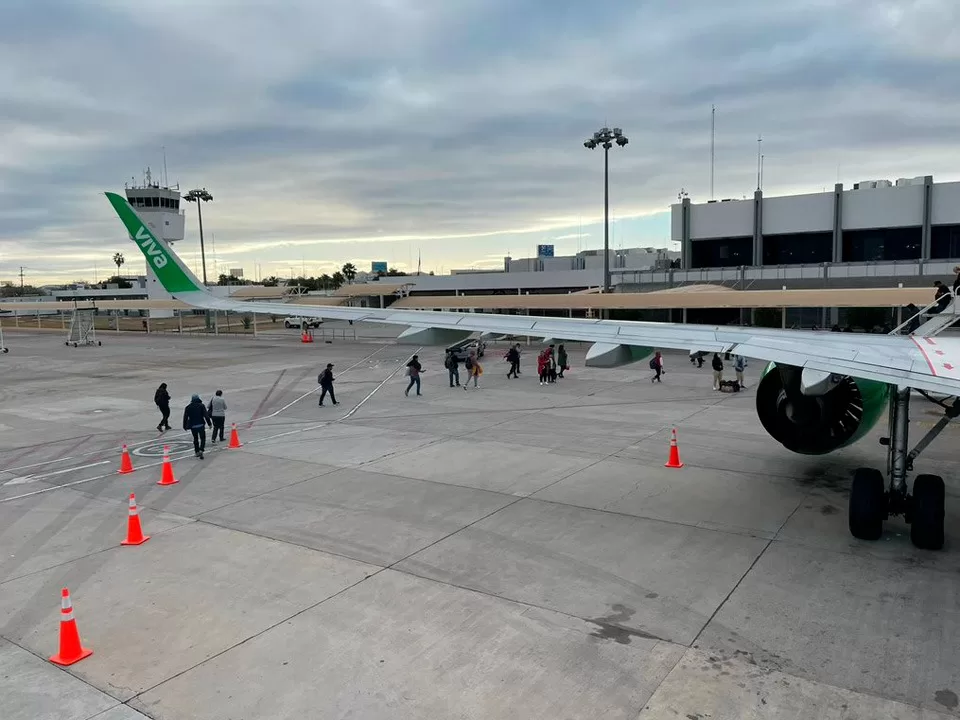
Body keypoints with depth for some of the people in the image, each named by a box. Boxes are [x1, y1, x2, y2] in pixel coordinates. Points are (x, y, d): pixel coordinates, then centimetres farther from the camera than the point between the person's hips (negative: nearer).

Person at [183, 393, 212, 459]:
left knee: (195, 439, 19)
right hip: (201, 425, -3)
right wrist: (209, 423, -7)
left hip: (193, 426, 3)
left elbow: (185, 417, 8)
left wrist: (185, 426, 16)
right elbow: (206, 415, -9)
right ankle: (201, 450, -18)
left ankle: (197, 452, 22)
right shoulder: (201, 406, -2)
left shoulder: (188, 407, 7)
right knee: (203, 438, 3)